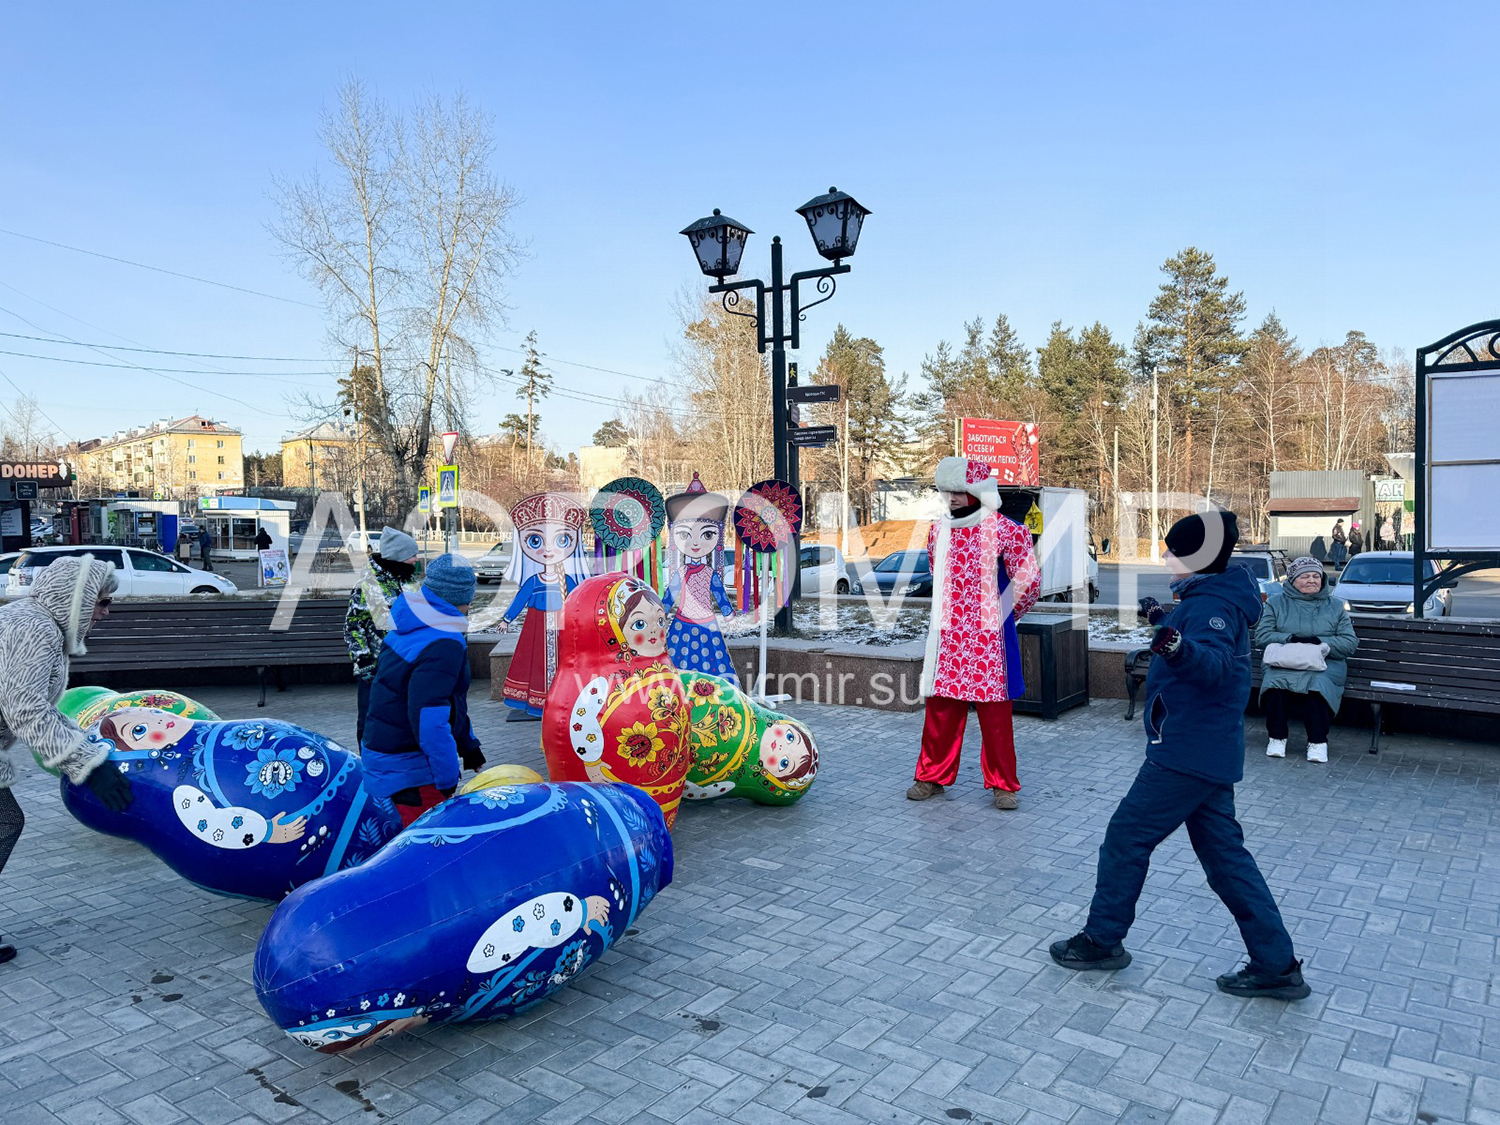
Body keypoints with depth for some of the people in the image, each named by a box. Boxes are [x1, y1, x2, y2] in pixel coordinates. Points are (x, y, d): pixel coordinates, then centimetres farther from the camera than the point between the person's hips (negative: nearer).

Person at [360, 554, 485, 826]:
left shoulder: (407, 629, 9)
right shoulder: (444, 645, -23)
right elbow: (428, 714, -28)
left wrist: (467, 744, 23)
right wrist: (447, 775, -19)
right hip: (408, 768, -9)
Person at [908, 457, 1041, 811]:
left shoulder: (1004, 530, -8)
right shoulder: (938, 531, 9)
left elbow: (1029, 581, -3)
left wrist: (1000, 616, 7)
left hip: (988, 638, -4)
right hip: (946, 635, 4)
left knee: (995, 712, 3)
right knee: (940, 709, 8)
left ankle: (1002, 784, 16)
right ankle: (933, 776, 22)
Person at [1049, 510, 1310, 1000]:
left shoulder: (1210, 605, -17)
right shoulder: (1217, 599, 13)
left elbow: (1216, 662, -36)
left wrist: (1180, 649, -57)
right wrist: (1164, 620, 49)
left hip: (1186, 754, -10)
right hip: (1210, 752, 10)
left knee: (1126, 837, 1)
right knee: (1225, 855, 13)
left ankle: (1102, 939, 14)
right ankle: (1277, 965, 17)